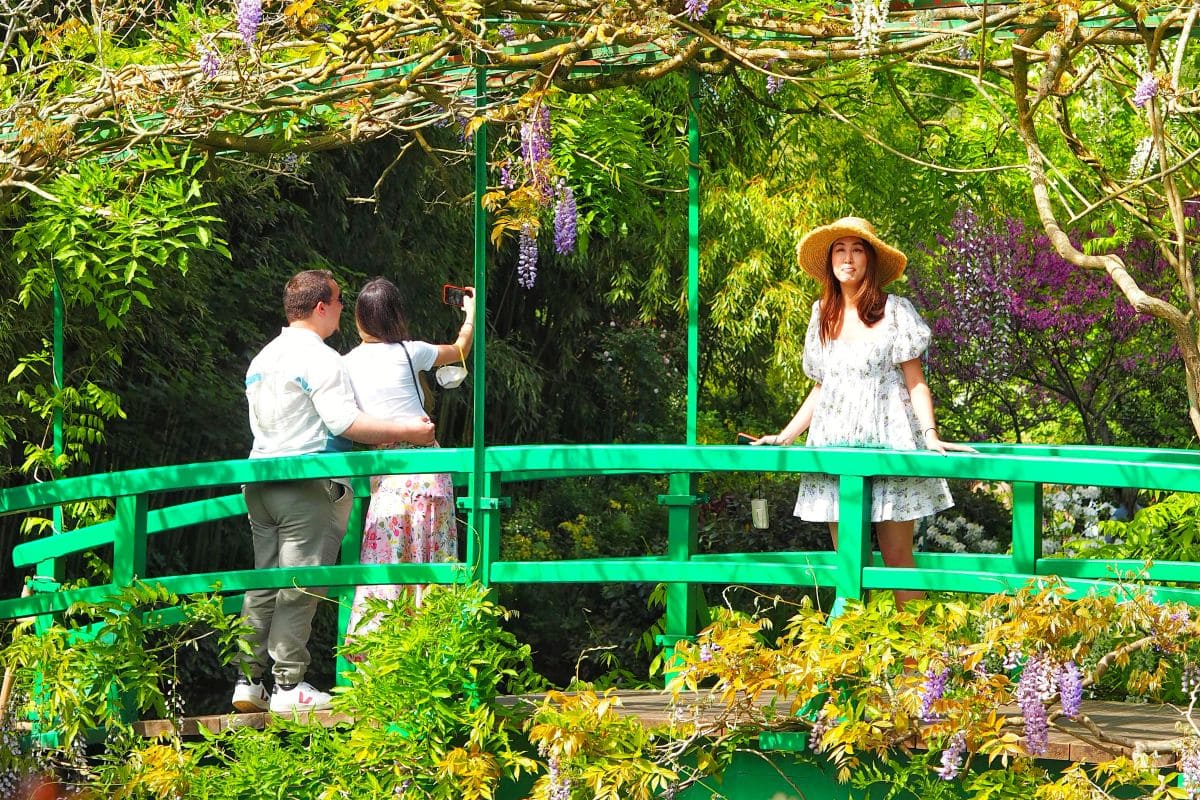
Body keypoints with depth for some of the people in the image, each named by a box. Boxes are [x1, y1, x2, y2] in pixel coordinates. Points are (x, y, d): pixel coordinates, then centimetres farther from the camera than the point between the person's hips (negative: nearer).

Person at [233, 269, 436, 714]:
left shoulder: (262, 360, 18)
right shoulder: (319, 358, -10)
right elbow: (344, 421, -17)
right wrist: (406, 431, -9)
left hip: (261, 480, 8)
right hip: (308, 484, -8)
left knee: (264, 583, 11)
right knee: (299, 587, -6)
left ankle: (249, 680, 9)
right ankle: (288, 686, -7)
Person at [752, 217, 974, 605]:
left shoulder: (895, 310, 1)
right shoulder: (822, 314, 13)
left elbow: (915, 381, -1)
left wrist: (930, 434, -15)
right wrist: (784, 436, 14)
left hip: (887, 441, -4)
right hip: (836, 445, 4)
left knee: (898, 555, -6)